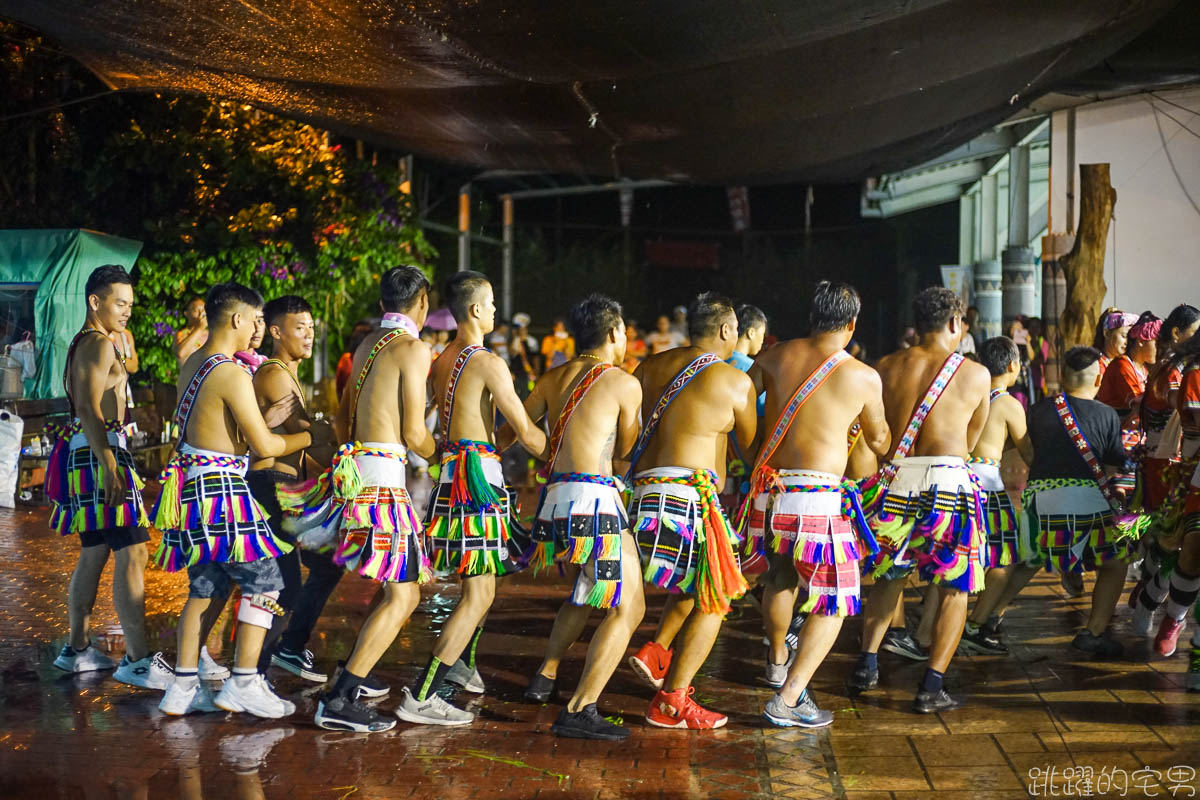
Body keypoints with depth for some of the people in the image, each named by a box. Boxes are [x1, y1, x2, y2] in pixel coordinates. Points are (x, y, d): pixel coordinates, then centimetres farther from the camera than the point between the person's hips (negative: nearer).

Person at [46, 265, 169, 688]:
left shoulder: (81, 344, 20)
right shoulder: (100, 345, -11)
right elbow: (89, 409, -21)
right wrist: (111, 469, -27)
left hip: (85, 452, 11)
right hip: (98, 452, -11)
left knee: (94, 553, 16)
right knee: (131, 554, -14)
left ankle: (78, 649, 24)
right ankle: (137, 660, -17)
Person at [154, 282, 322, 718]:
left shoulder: (191, 366, 11)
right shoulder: (233, 375, -17)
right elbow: (264, 447, -13)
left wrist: (265, 420, 12)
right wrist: (314, 436, 1)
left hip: (191, 484, 9)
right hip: (221, 490, -9)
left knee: (204, 585, 14)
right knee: (264, 578, 1)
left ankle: (183, 687, 15)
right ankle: (244, 684, 1)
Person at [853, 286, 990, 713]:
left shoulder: (886, 367, 6)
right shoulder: (975, 374, 2)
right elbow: (970, 439, 14)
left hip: (893, 481, 3)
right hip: (947, 483, -3)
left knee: (888, 576, 23)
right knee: (954, 588, 6)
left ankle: (867, 662, 19)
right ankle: (931, 686, -1)